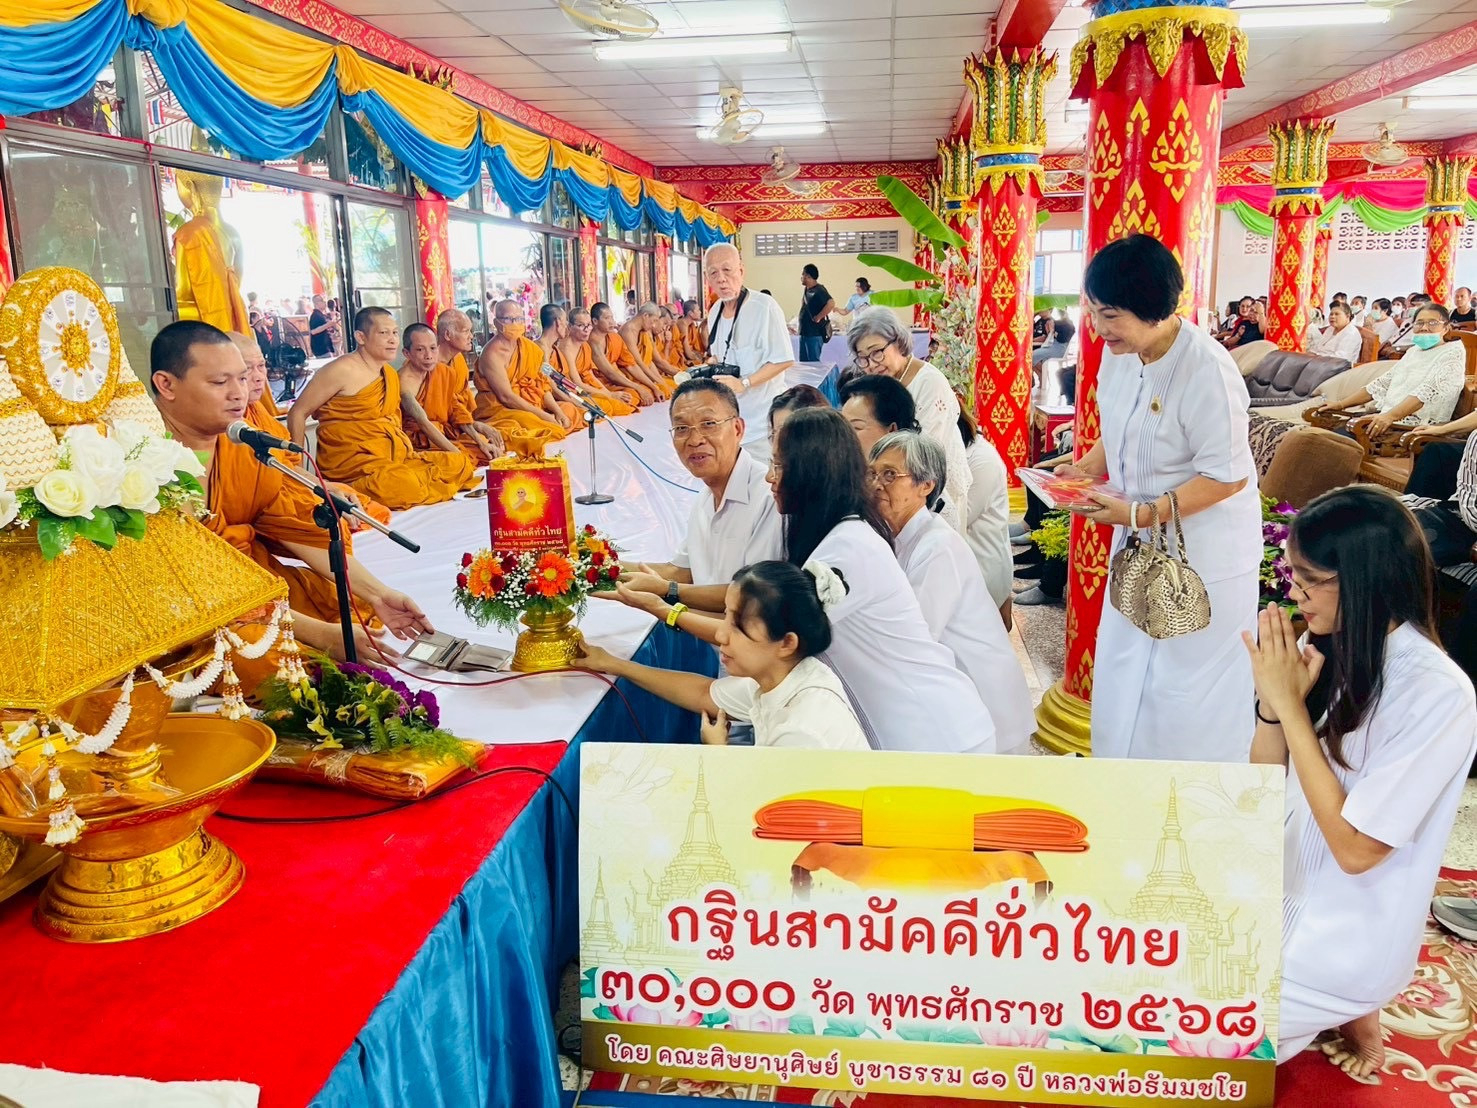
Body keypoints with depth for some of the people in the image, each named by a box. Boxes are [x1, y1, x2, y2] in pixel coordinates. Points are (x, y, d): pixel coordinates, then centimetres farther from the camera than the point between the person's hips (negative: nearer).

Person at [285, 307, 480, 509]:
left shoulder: (391, 375, 15)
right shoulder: (343, 370, -9)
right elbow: (297, 414, -8)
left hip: (396, 457, 9)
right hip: (350, 460, -9)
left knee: (462, 463, 0)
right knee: (405, 483, -38)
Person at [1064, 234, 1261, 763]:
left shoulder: (1207, 369, -27)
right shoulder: (1119, 353, -5)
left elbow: (1226, 477, -23)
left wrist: (1140, 514, -26)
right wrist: (1088, 466, -4)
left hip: (1204, 555, -7)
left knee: (1190, 694, 7)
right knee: (1124, 674, 18)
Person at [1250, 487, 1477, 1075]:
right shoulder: (1327, 646, -7)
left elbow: (1356, 848, -23)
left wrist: (1289, 702, -24)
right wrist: (1271, 697, -19)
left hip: (1348, 935, -6)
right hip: (1282, 890, 6)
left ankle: (1350, 1012, 14)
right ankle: (1342, 1006, 19)